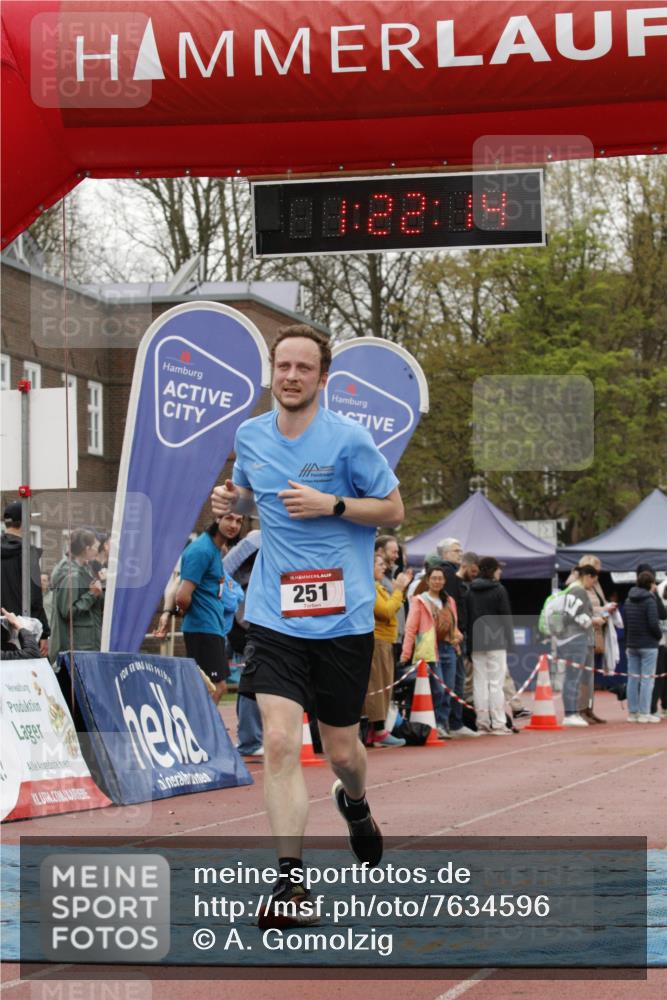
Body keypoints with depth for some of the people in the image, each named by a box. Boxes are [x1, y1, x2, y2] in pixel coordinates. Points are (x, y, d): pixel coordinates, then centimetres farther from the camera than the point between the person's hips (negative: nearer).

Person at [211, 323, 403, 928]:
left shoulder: (348, 440, -7)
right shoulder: (250, 436, 5)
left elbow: (393, 510, -1)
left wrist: (331, 505, -16)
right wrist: (231, 500, 1)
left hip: (344, 621, -2)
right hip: (274, 619, 2)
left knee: (342, 751, 10)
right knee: (279, 742, -14)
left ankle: (354, 804, 48)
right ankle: (289, 883, -12)